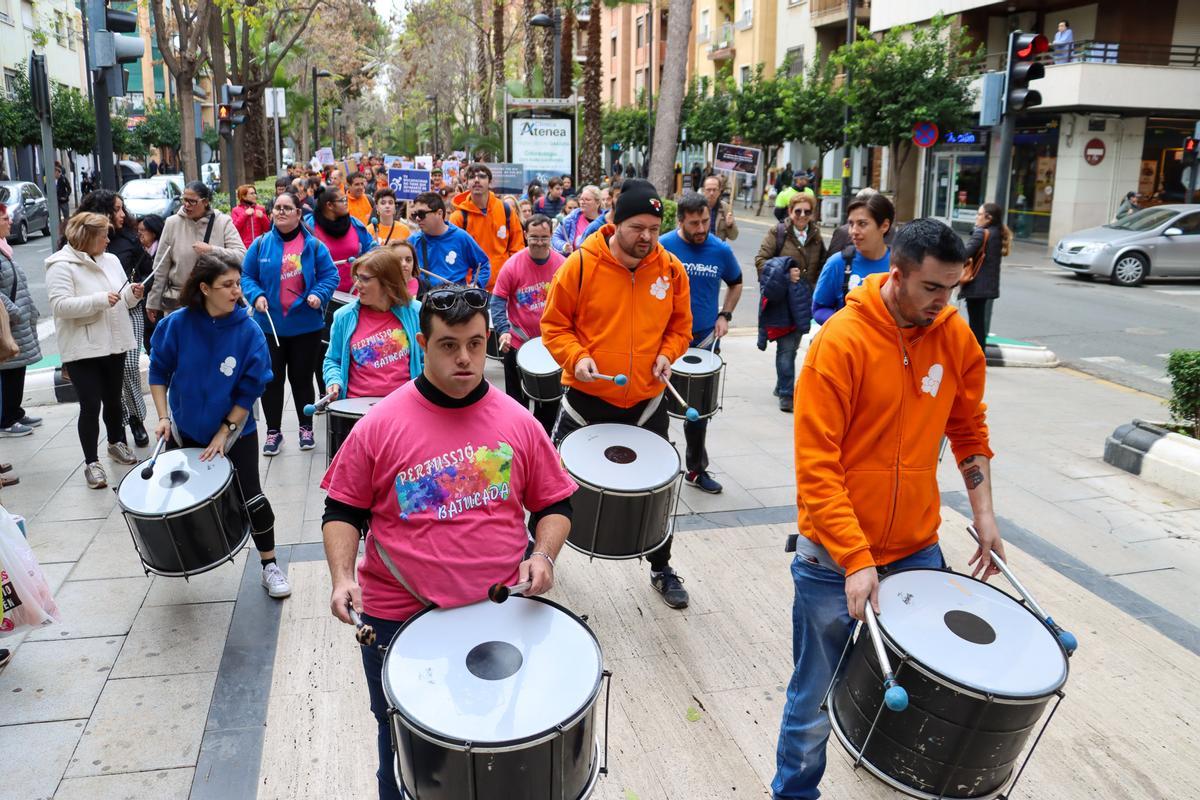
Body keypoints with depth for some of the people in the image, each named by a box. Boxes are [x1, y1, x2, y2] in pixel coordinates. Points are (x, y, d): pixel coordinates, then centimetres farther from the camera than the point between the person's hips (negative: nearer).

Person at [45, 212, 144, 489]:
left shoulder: (110, 260, 9)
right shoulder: (62, 266, -12)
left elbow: (122, 301, 17)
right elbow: (59, 305, -22)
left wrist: (132, 294, -6)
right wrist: (101, 299, -26)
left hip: (114, 343, 6)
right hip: (82, 349, -6)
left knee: (113, 399, 19)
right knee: (91, 405, -4)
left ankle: (116, 443, 38)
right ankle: (91, 462, 6)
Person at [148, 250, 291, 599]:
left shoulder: (248, 331, -17)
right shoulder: (177, 325, -13)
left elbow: (250, 390, -13)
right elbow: (160, 371, 0)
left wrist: (225, 432, -15)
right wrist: (163, 417, -7)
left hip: (235, 431, -2)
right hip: (185, 430, 3)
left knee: (251, 498, -7)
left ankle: (270, 566, 10)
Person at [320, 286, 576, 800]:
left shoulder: (517, 422, -4)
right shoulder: (379, 426, -8)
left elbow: (555, 504, 5)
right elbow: (344, 510, 1)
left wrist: (543, 554, -12)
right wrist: (342, 577, -13)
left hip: (500, 612, 1)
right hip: (397, 619, -1)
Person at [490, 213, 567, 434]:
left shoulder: (563, 265, -7)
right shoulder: (512, 265, -13)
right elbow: (498, 300, -8)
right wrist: (503, 330, -22)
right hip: (518, 343, -2)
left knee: (551, 399, 15)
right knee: (517, 400, 9)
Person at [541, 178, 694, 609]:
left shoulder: (671, 269, -3)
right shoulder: (580, 265, -12)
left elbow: (680, 326, 10)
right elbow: (553, 325, -5)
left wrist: (666, 354, -8)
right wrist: (576, 357, -20)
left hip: (647, 401, 3)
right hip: (586, 397, -2)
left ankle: (661, 569, 34)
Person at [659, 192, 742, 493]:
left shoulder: (721, 250, -5)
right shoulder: (662, 247, -11)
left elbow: (735, 283, 13)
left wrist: (725, 315, 1)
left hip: (705, 339, 2)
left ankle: (696, 469, 26)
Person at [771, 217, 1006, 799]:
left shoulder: (956, 337, 0)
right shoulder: (841, 341, -17)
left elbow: (968, 428, 16)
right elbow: (815, 465, -19)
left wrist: (984, 514, 8)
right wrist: (855, 559, -24)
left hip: (917, 550, 5)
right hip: (834, 555, -4)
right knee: (817, 703, 8)